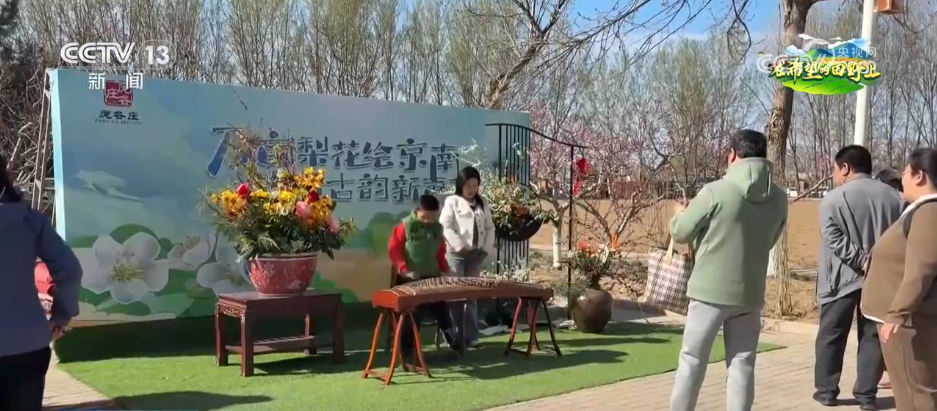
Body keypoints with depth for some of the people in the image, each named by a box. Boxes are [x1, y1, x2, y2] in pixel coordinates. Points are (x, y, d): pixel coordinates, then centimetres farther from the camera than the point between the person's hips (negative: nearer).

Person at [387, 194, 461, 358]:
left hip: (433, 277, 4)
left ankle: (454, 344, 20)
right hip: (410, 279, -4)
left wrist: (445, 270, 3)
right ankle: (406, 352, 12)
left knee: (442, 311, 8)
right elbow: (393, 250, -10)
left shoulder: (437, 227, 7)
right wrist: (405, 270, -20)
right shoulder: (405, 226, -9)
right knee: (411, 316, 1)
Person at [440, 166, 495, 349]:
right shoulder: (452, 201, -1)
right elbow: (445, 226, -11)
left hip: (477, 254, 4)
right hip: (456, 253, -4)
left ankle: (471, 336, 12)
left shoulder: (482, 204, 14)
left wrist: (487, 248, 0)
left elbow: (490, 228, 13)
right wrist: (459, 245, -19)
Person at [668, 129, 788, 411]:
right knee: (742, 364, 11)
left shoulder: (715, 191, -14)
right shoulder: (779, 199, 1)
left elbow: (680, 233, -5)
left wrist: (679, 214, 16)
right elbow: (768, 241, 14)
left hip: (710, 290, -3)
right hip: (750, 294, 3)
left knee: (692, 361, 8)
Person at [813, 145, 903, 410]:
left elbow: (834, 240, -16)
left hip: (843, 278, -3)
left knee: (831, 336, 7)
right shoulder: (893, 197, 7)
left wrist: (862, 261, -15)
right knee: (873, 336, 10)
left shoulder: (833, 198, -8)